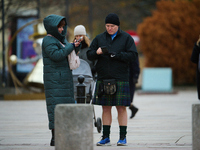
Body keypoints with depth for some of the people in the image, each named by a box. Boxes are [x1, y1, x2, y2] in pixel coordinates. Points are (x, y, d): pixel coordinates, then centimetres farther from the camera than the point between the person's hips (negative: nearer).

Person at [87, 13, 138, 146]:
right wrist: (97, 52, -13)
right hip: (103, 79, 3)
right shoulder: (99, 38, 13)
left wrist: (117, 55, -17)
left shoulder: (126, 38, 4)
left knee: (121, 108, -2)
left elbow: (133, 55, -5)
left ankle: (123, 137, 3)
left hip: (120, 79, -3)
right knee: (106, 108, 5)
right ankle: (106, 137, 9)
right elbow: (89, 55, 10)